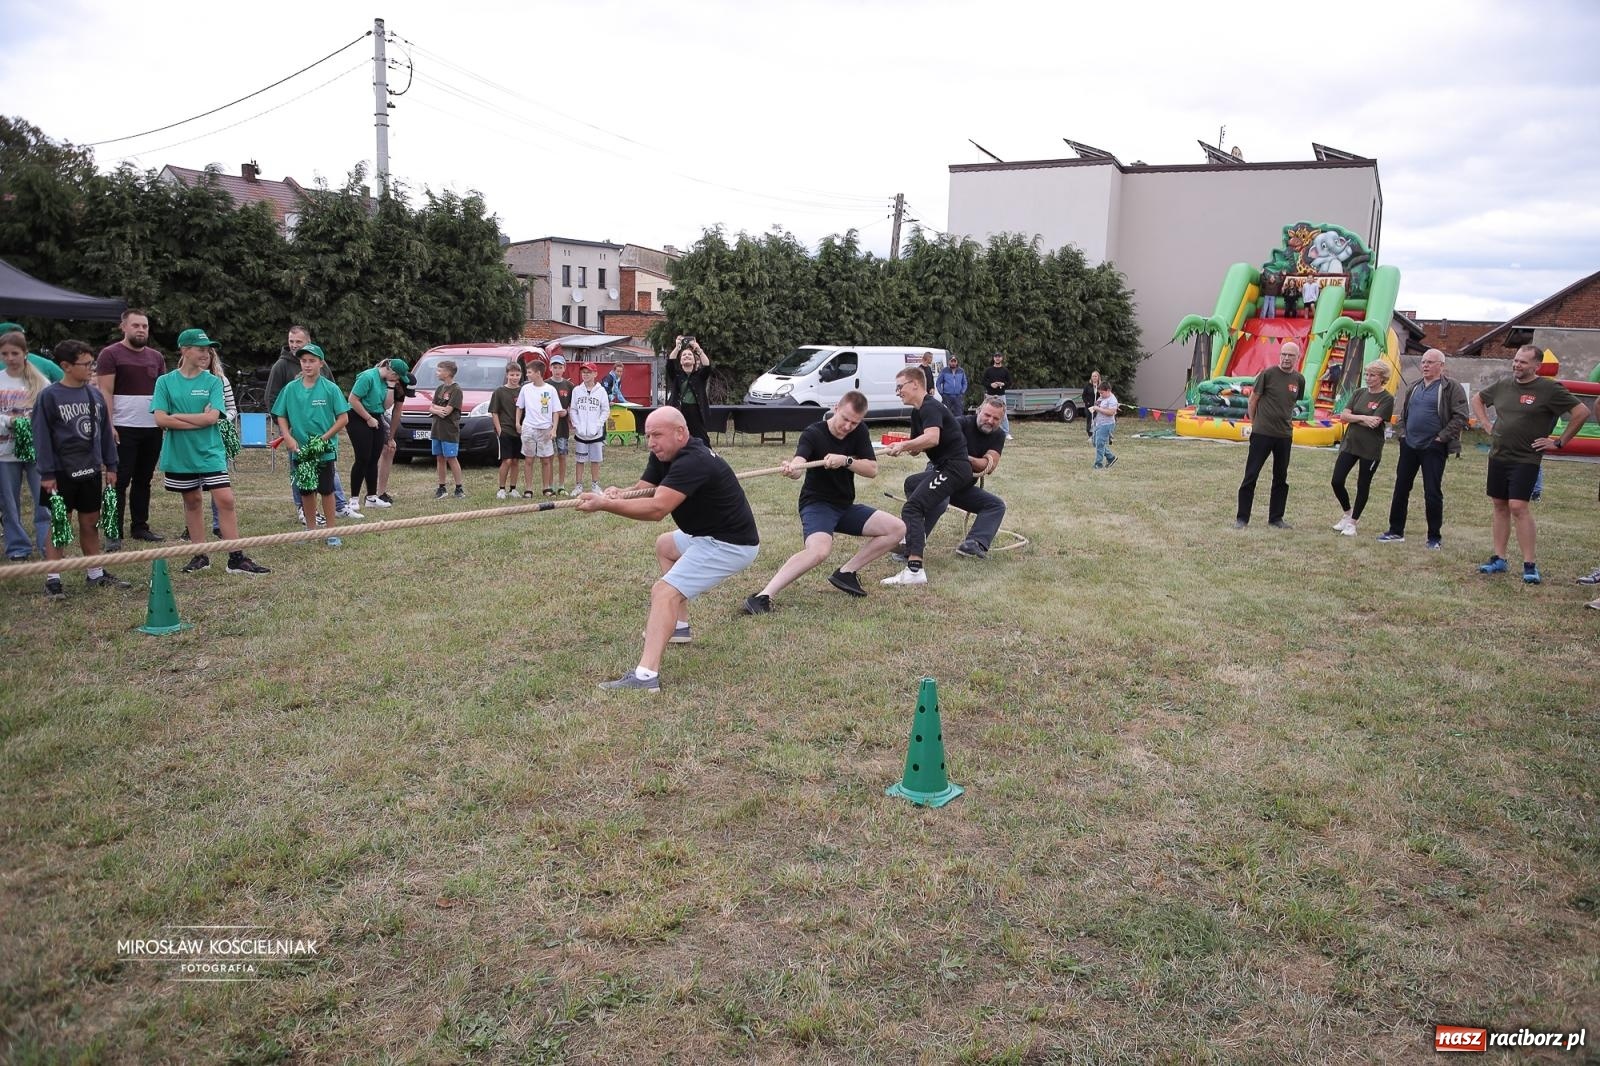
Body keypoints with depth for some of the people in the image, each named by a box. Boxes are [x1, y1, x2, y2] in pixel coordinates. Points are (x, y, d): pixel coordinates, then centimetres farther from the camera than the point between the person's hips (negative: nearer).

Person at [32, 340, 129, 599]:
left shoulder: (95, 394, 6)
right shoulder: (49, 396, -9)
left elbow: (105, 431, 11)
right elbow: (41, 436, -9)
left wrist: (110, 466, 10)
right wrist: (47, 474, -12)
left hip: (91, 471, 5)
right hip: (62, 473, -5)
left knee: (90, 523, 12)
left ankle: (96, 574, 21)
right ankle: (53, 579, 6)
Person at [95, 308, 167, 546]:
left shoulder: (156, 357, 14)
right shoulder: (111, 354, -2)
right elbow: (105, 392, -7)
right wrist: (109, 426, -14)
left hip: (153, 428, 5)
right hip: (124, 429, -5)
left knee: (143, 480, 11)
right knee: (120, 481, -3)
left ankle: (140, 527, 19)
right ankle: (115, 533, 0)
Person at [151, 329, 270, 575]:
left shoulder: (213, 381, 0)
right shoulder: (165, 381, 1)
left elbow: (212, 417, -12)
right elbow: (160, 419, -9)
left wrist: (177, 417, -8)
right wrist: (198, 420, -12)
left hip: (210, 452, -1)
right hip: (179, 453, 1)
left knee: (225, 500, -7)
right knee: (191, 501, 11)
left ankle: (236, 557, -3)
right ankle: (200, 555, 21)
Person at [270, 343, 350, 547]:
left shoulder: (330, 388, -7)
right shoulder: (290, 389, 1)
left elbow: (343, 418, -7)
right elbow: (281, 416, 7)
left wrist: (325, 438, -14)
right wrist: (288, 437, -9)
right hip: (299, 449, 3)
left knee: (326, 490, 4)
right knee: (305, 491, 13)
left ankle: (331, 531, 12)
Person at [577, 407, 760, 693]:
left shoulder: (693, 462, -26)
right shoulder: (664, 456, 5)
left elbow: (656, 509, -35)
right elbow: (640, 491, -1)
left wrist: (604, 504, -37)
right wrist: (617, 494, -23)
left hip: (731, 544, -11)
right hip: (710, 534, 11)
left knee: (665, 592, -21)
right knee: (665, 545, 32)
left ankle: (646, 676, -31)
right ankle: (679, 626, 31)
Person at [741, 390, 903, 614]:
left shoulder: (860, 432, 1)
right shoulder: (813, 433, -15)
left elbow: (872, 469, -7)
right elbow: (799, 463, -34)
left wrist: (846, 460, -26)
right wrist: (792, 469, -59)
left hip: (846, 506, 7)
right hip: (816, 504, -7)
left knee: (897, 528, -3)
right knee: (819, 550, -36)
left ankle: (846, 572, 1)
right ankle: (762, 597, -37)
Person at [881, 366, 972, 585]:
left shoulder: (930, 408, -15)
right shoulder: (918, 412, 18)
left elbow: (932, 438, -35)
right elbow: (917, 449, 18)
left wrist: (903, 445, -25)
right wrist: (901, 448, -2)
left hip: (954, 467, -12)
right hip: (943, 467, 12)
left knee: (912, 508, -24)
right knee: (911, 483, 37)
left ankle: (914, 569, -39)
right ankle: (914, 540, 44)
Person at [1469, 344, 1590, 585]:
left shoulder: (1549, 389, -9)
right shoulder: (1503, 385, 8)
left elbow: (1582, 412, -10)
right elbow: (1477, 399, 26)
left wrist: (1559, 442, -8)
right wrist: (1487, 425, 13)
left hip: (1525, 460, -6)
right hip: (1497, 457, 6)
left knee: (1518, 507, -14)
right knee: (1500, 506, 9)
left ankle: (1530, 565, -8)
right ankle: (1499, 560, 16)